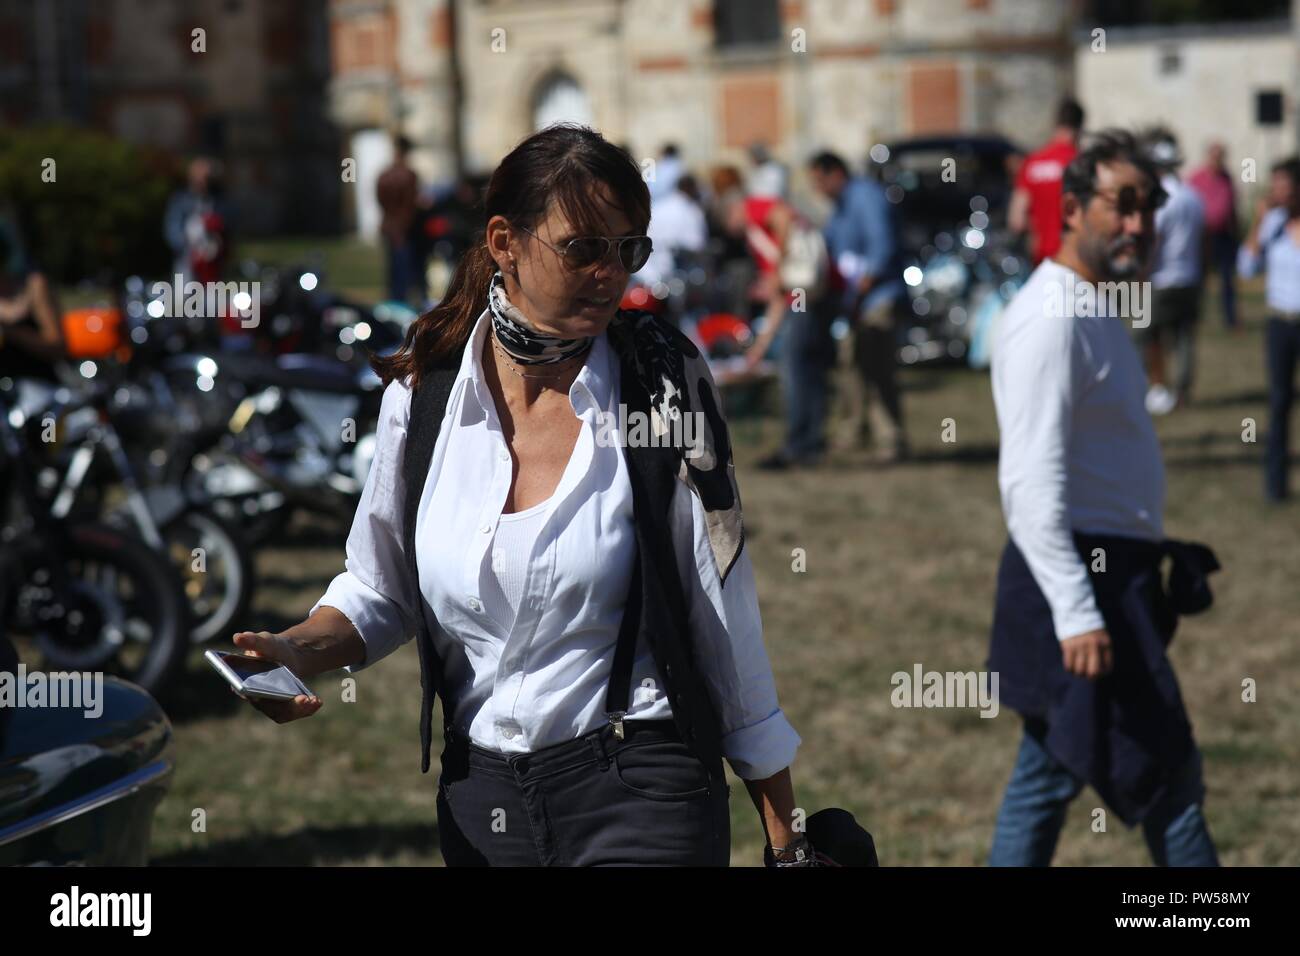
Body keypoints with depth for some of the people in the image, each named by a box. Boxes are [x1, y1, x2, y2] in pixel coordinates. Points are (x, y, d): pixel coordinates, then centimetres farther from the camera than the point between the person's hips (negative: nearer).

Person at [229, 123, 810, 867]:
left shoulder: (664, 383, -8)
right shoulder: (423, 391, 0)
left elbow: (724, 611, -5)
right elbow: (381, 590, 13)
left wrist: (784, 831, -2)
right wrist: (299, 651, -8)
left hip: (640, 798, -3)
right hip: (480, 797, 4)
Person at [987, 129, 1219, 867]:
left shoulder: (1098, 308, 15)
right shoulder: (1051, 319, -17)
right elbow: (1032, 483, -24)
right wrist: (1077, 614, -29)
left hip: (1113, 577, 10)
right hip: (1079, 580, -10)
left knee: (1048, 775, 13)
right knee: (1167, 777, -4)